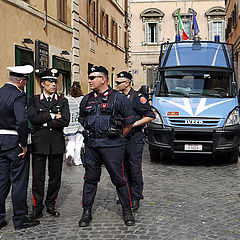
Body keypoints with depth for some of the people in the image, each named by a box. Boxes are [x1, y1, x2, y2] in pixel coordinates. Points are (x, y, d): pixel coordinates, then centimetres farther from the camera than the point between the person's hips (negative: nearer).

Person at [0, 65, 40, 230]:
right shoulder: (18, 96, -15)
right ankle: (20, 219, 11)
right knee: (19, 181, 3)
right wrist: (23, 145, -19)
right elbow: (22, 121, -29)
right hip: (14, 142, -7)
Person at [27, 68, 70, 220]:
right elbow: (32, 118, -9)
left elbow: (65, 121, -7)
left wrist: (44, 122, -9)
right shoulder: (34, 100, 8)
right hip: (39, 143, -1)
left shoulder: (63, 102, 9)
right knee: (38, 176, 1)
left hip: (57, 143, 1)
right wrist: (52, 116, -10)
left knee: (55, 176, 8)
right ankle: (37, 207, 12)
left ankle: (51, 204, 22)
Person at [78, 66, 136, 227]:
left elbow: (129, 122, 4)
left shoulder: (118, 98, -2)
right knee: (90, 179, 9)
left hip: (112, 147, -4)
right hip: (91, 146, 4)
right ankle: (87, 212, 19)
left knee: (119, 179, 2)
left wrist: (116, 136, 9)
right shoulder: (87, 100, 12)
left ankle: (127, 210, 17)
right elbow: (83, 121, 24)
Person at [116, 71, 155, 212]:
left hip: (134, 138, -7)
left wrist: (134, 124, -17)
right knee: (124, 168, 12)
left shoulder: (138, 97, -8)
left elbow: (151, 116, -11)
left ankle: (136, 198, 2)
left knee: (135, 168, -6)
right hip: (121, 137, 7)